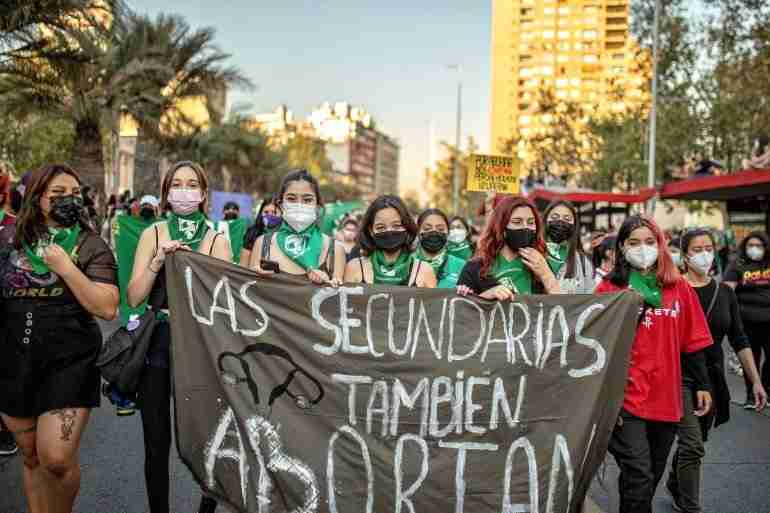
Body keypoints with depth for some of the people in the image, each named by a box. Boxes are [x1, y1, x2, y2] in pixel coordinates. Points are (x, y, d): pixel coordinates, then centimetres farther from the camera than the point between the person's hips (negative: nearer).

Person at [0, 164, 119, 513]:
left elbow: (107, 308, -15)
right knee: (32, 457, 15)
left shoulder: (91, 246, -5)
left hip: (70, 362, -3)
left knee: (57, 459, -11)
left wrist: (65, 267, -18)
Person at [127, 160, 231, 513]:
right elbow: (133, 298, -2)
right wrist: (158, 261, -14)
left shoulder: (217, 241, 2)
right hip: (157, 343, 1)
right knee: (156, 441, 7)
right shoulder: (153, 234, 5)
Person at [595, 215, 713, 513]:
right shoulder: (609, 289, -5)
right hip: (626, 400, -4)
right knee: (639, 480, -8)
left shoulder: (679, 288, 6)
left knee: (651, 478, 17)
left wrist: (702, 385, 9)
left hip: (667, 398, 4)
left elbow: (693, 343, 11)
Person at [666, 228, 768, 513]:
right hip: (680, 376, -5)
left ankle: (675, 484, 41)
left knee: (693, 441, 17)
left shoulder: (725, 293, 5)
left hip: (712, 378, 5)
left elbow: (739, 341, 8)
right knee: (693, 445, -10)